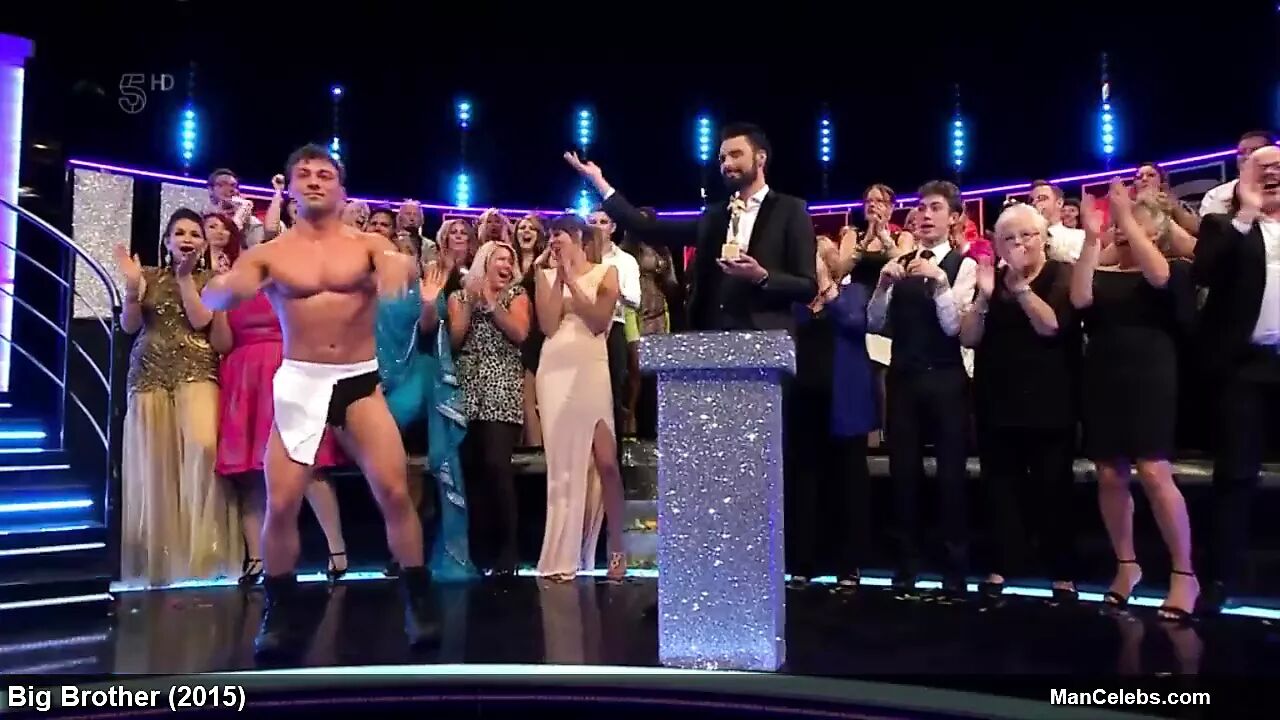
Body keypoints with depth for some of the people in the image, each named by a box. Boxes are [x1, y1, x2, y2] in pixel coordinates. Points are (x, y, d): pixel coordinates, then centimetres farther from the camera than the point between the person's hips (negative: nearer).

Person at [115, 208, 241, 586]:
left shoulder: (210, 279, 8)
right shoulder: (150, 276, 12)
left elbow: (200, 320, -8)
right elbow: (129, 325, 4)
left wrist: (185, 277, -9)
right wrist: (132, 286, -9)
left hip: (197, 371, -2)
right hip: (149, 374, 2)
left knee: (203, 445, -25)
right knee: (154, 462, 1)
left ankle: (199, 544, -13)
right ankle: (159, 556, 12)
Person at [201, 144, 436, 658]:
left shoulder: (368, 244, 6)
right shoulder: (269, 253, 4)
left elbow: (404, 266, -14)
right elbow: (212, 298, -8)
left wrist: (401, 268, -41)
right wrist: (230, 286, -34)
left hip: (361, 379, 0)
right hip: (299, 382, 0)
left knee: (394, 491, -8)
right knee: (281, 502, -5)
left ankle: (418, 604, 7)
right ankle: (279, 614, 15)